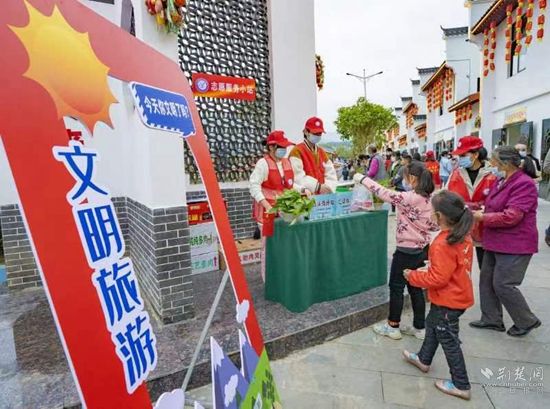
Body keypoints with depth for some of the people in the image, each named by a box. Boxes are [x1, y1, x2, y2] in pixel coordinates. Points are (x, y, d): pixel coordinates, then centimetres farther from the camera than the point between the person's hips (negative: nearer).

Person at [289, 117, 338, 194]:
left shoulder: (322, 152, 15)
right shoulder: (297, 151, -7)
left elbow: (331, 174, 11)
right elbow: (299, 177, -16)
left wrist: (328, 187, -9)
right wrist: (318, 186, -21)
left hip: (322, 195, 6)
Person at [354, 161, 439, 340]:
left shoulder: (408, 198, -22)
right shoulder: (429, 199, 2)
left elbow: (384, 193, -16)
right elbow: (434, 226, 5)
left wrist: (362, 179, -6)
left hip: (407, 251, -8)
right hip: (422, 249, 8)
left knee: (396, 287, 8)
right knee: (415, 287, 18)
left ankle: (393, 327, 22)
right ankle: (419, 328, 28)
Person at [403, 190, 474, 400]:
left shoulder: (442, 244, -30)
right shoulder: (464, 236, -2)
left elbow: (437, 279, -27)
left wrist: (413, 276, -15)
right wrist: (429, 268, 13)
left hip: (448, 301, -9)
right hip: (458, 294, 9)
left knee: (448, 340, 8)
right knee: (432, 324, 26)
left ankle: (461, 385, 25)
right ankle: (424, 359, 45)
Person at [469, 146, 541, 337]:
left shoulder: (524, 184, -19)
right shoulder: (501, 181, 10)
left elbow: (511, 217, -26)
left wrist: (483, 217, -15)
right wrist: (483, 211, 3)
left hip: (514, 245, -9)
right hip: (496, 242, 9)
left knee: (503, 285, -4)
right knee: (487, 279, 13)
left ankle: (527, 321, 19)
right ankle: (492, 319, 26)